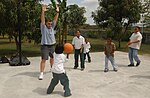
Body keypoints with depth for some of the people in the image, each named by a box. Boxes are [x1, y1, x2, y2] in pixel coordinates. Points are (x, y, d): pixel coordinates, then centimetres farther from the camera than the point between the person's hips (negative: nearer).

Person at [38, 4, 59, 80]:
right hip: (45, 46, -6)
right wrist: (43, 11, -33)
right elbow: (42, 20, -21)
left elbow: (55, 19, 1)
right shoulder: (43, 27, -7)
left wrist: (57, 12, -8)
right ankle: (41, 73, -9)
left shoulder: (52, 27, 6)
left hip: (52, 45, 6)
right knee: (43, 59, -9)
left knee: (52, 58, 21)